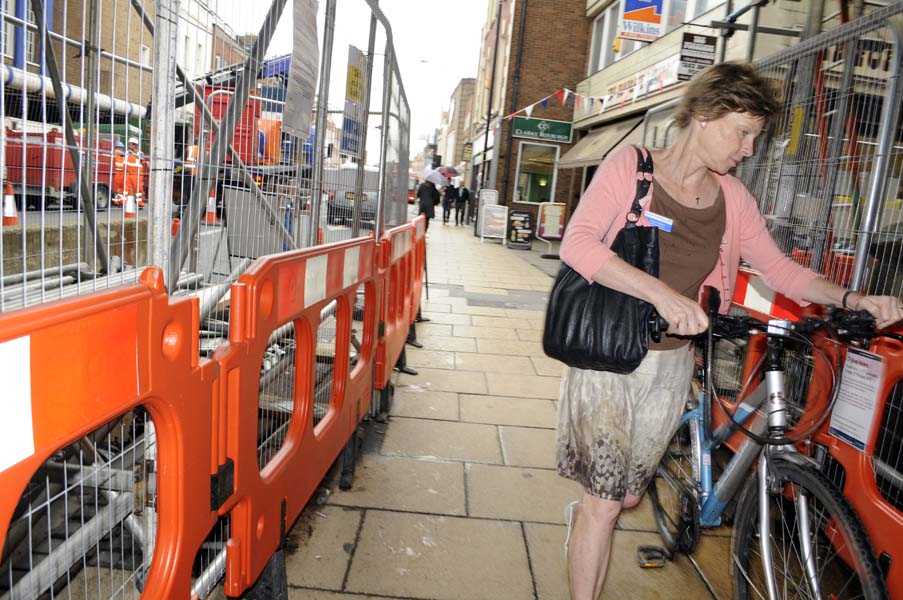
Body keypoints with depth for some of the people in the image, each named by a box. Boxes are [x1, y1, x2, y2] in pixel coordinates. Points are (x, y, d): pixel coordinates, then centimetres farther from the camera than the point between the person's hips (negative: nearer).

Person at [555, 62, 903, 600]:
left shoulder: (733, 198, 4)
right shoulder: (630, 166, -9)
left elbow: (780, 269, 10)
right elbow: (577, 243, -22)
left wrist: (854, 299, -6)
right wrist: (661, 292, -33)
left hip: (671, 363, 5)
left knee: (629, 496, 16)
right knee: (605, 503, -2)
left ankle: (582, 516, 49)